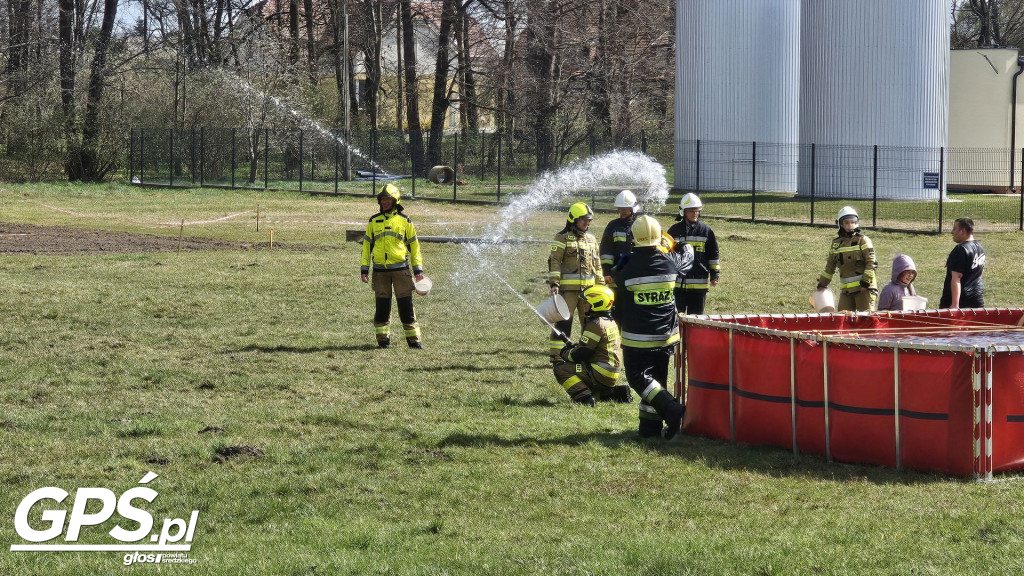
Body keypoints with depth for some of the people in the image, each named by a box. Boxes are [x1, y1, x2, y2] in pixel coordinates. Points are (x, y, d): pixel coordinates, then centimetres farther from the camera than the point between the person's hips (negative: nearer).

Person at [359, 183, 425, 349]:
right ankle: (383, 339, 10)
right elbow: (367, 245, 14)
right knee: (382, 306, 2)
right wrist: (364, 269, 7)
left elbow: (414, 246, 10)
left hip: (400, 269, -2)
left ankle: (414, 339, 3)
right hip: (380, 271, 2)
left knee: (406, 306, -4)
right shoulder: (373, 221, 11)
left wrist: (418, 269, 5)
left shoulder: (405, 221, 6)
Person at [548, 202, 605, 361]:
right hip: (568, 288, -6)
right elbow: (554, 261, -8)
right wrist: (554, 283, -17)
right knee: (563, 322, -5)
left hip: (588, 288, 6)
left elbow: (597, 264, 22)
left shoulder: (591, 239, 16)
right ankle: (557, 356, -2)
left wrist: (601, 285, 20)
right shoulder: (562, 238, -4)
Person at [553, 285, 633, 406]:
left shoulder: (596, 324, -18)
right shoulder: (611, 322, 12)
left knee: (560, 368, -9)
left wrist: (565, 353, 2)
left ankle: (584, 397, -18)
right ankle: (616, 392, 16)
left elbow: (580, 354, -17)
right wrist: (573, 347, 12)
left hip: (601, 373, -9)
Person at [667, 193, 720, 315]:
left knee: (696, 315, 6)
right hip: (678, 282, 0)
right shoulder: (675, 230, 3)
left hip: (700, 283, 0)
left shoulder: (706, 230, 4)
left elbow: (713, 254, 8)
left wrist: (714, 275, 3)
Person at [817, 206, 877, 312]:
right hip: (845, 290, 5)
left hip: (863, 288, -5)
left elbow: (871, 263, -8)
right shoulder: (836, 243, 14)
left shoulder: (862, 240, -2)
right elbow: (830, 266, 23)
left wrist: (865, 282, -15)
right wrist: (822, 284, 20)